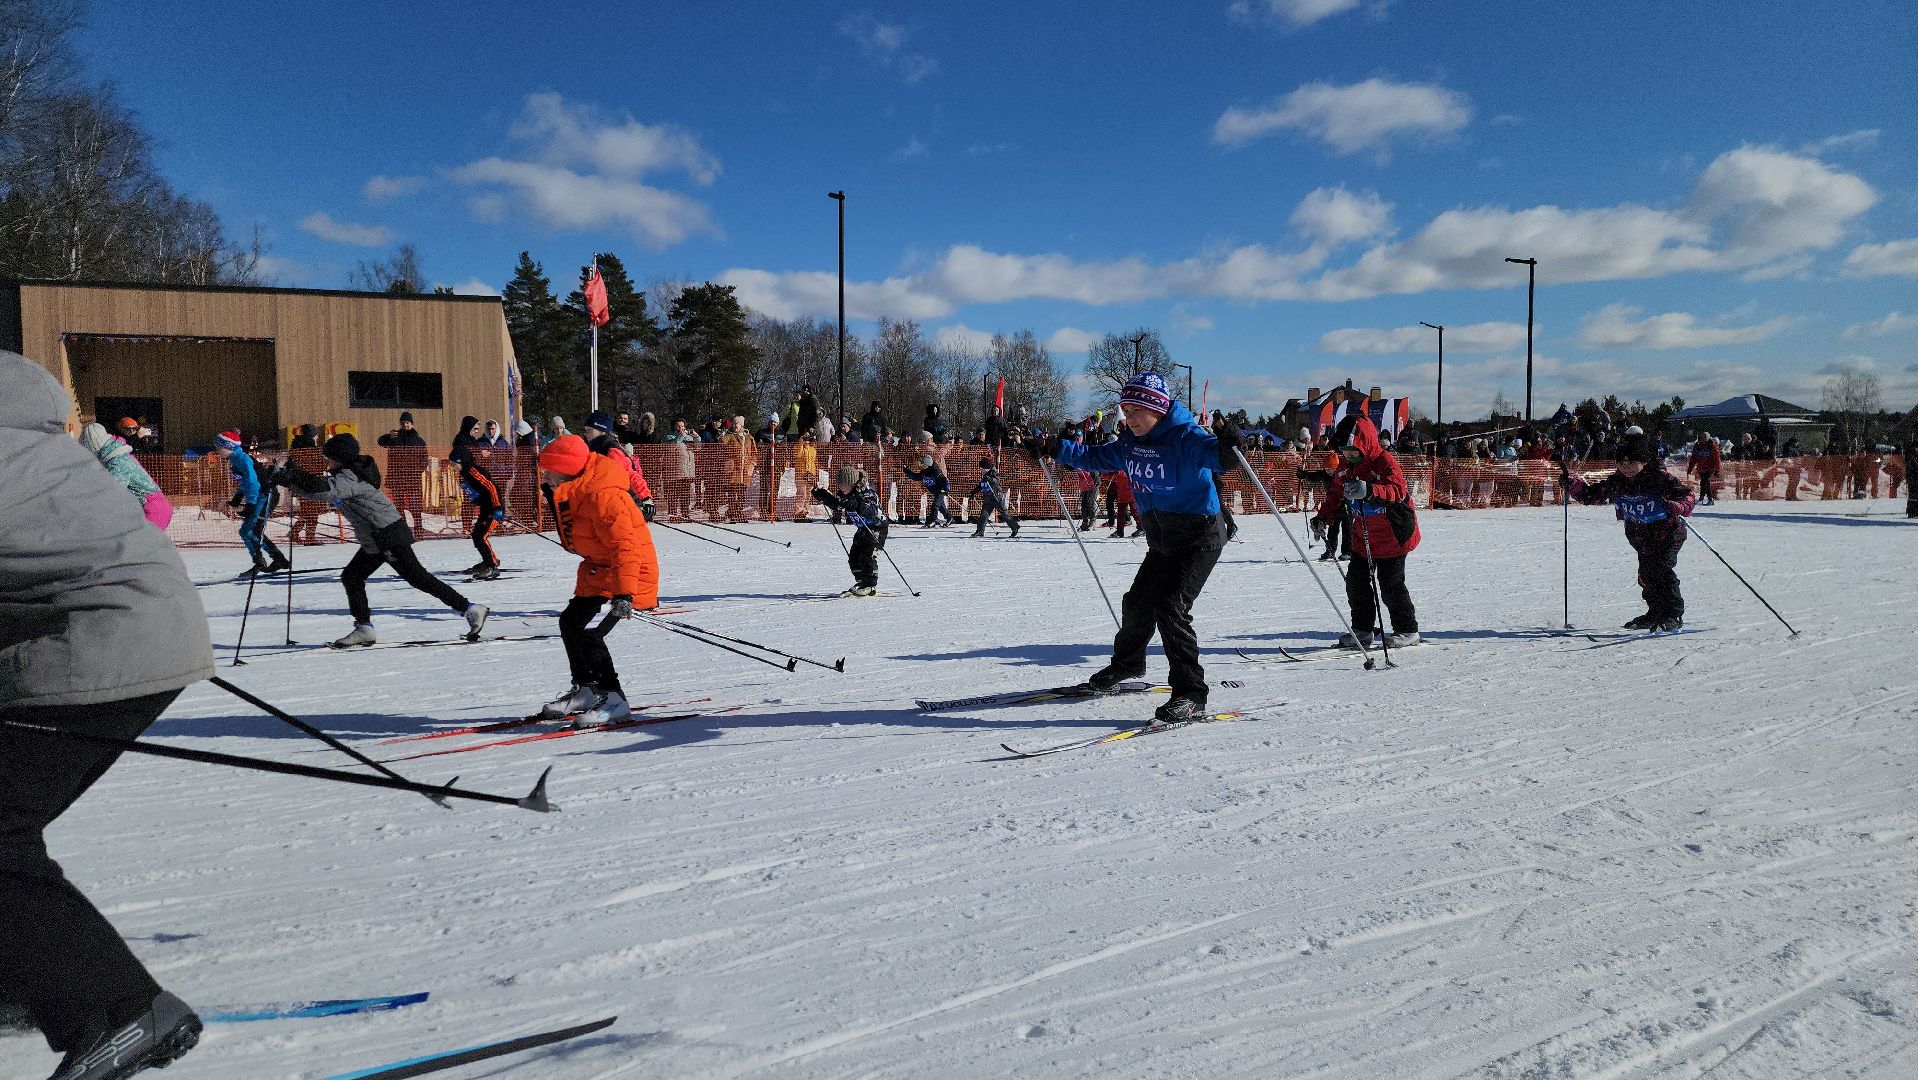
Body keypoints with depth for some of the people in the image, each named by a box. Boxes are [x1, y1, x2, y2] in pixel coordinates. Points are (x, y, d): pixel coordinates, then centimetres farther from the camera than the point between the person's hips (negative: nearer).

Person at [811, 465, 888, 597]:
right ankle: (861, 582, 13)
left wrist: (856, 506, -55)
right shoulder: (846, 493, -4)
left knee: (867, 555, -16)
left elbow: (872, 512, -42)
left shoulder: (866, 492, -28)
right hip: (863, 528, 9)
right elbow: (837, 505, 14)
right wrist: (823, 496, 1)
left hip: (877, 526, -9)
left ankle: (870, 586, -11)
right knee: (854, 555, 4)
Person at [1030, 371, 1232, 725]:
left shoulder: (1185, 437, -19)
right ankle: (1126, 663, 46)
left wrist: (1224, 448, -62)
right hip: (1162, 541, 8)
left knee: (1170, 607, -19)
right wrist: (1055, 448, 14)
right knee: (1138, 602, 17)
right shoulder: (1129, 443, 4)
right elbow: (1095, 457, 20)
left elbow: (1208, 452, -40)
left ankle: (1191, 697, -13)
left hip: (1199, 537, -8)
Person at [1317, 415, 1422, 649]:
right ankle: (1363, 629, 17)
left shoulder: (1384, 461, -19)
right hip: (1362, 536, 7)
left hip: (1393, 534, -7)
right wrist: (1323, 518, 4)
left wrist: (1369, 490, -50)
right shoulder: (1345, 466, 3)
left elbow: (1398, 490, -34)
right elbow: (1337, 496, 16)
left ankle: (1407, 630, 11)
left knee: (1391, 584, -4)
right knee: (1356, 581, 5)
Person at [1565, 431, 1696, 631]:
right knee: (1646, 574, 11)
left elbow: (1688, 496, -21)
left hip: (1667, 532, -6)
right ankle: (1656, 613, 28)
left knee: (1662, 569, -18)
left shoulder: (1660, 478, -19)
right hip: (1641, 537, 6)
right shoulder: (1616, 481, -3)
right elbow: (1591, 495, 4)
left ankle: (1674, 615, -12)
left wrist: (1678, 507, -44)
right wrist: (1574, 485, -15)